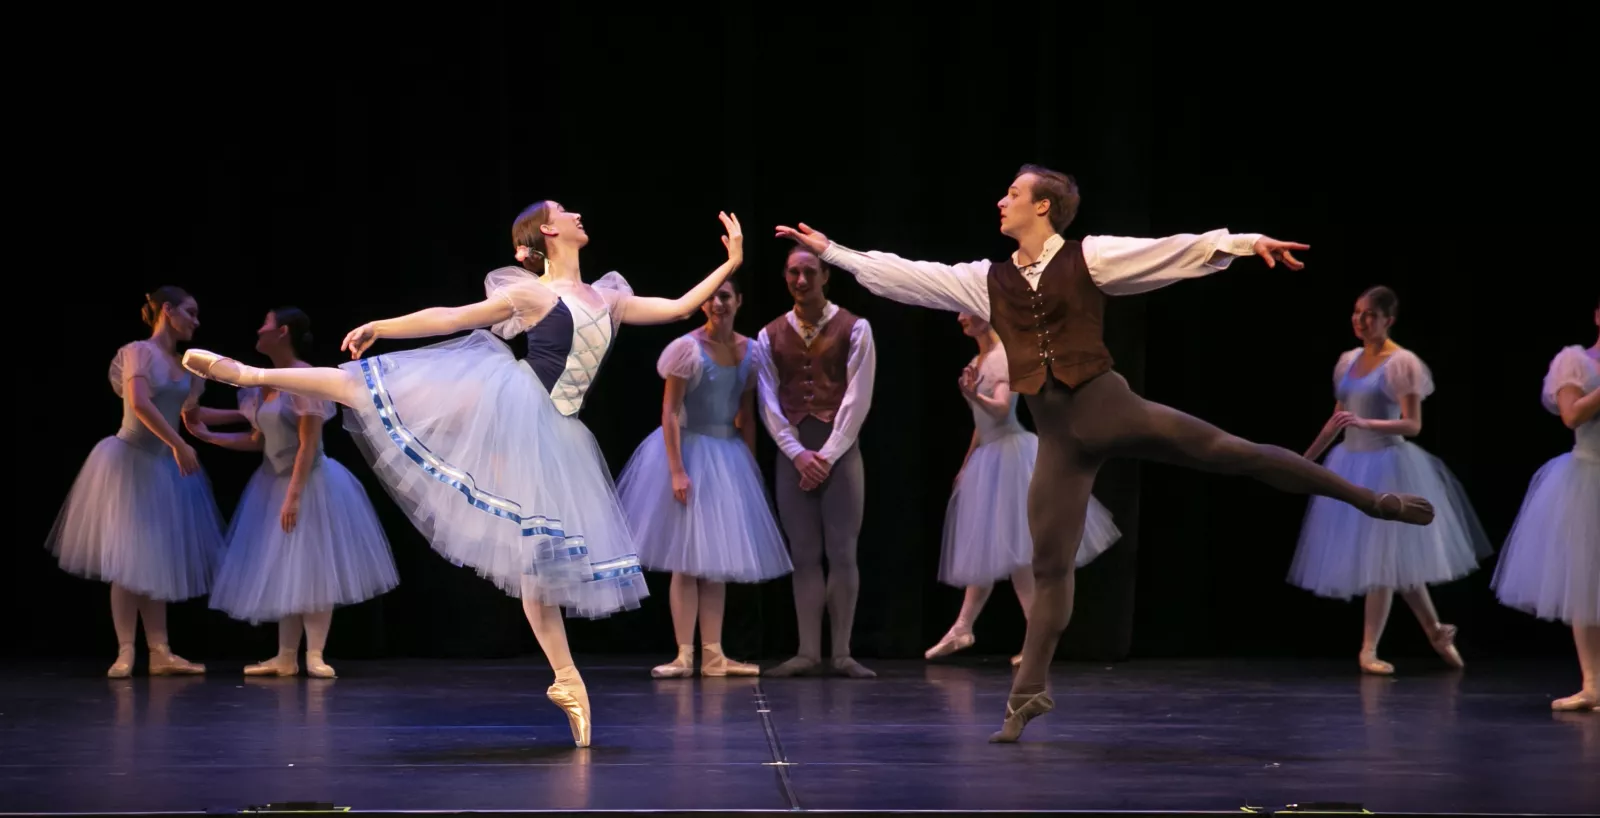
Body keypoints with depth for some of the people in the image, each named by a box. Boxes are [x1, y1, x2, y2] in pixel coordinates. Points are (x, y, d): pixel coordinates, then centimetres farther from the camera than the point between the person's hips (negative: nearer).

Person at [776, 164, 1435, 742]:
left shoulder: (1090, 257, 0)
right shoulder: (986, 280, 12)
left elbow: (1173, 251, -8)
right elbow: (904, 276, 16)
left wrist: (1246, 242, -19)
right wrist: (829, 251, 15)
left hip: (1108, 406, -3)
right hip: (1056, 434, 3)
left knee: (1233, 452, -8)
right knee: (1049, 565, 4)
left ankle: (1371, 500, 0)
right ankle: (1029, 693, 9)